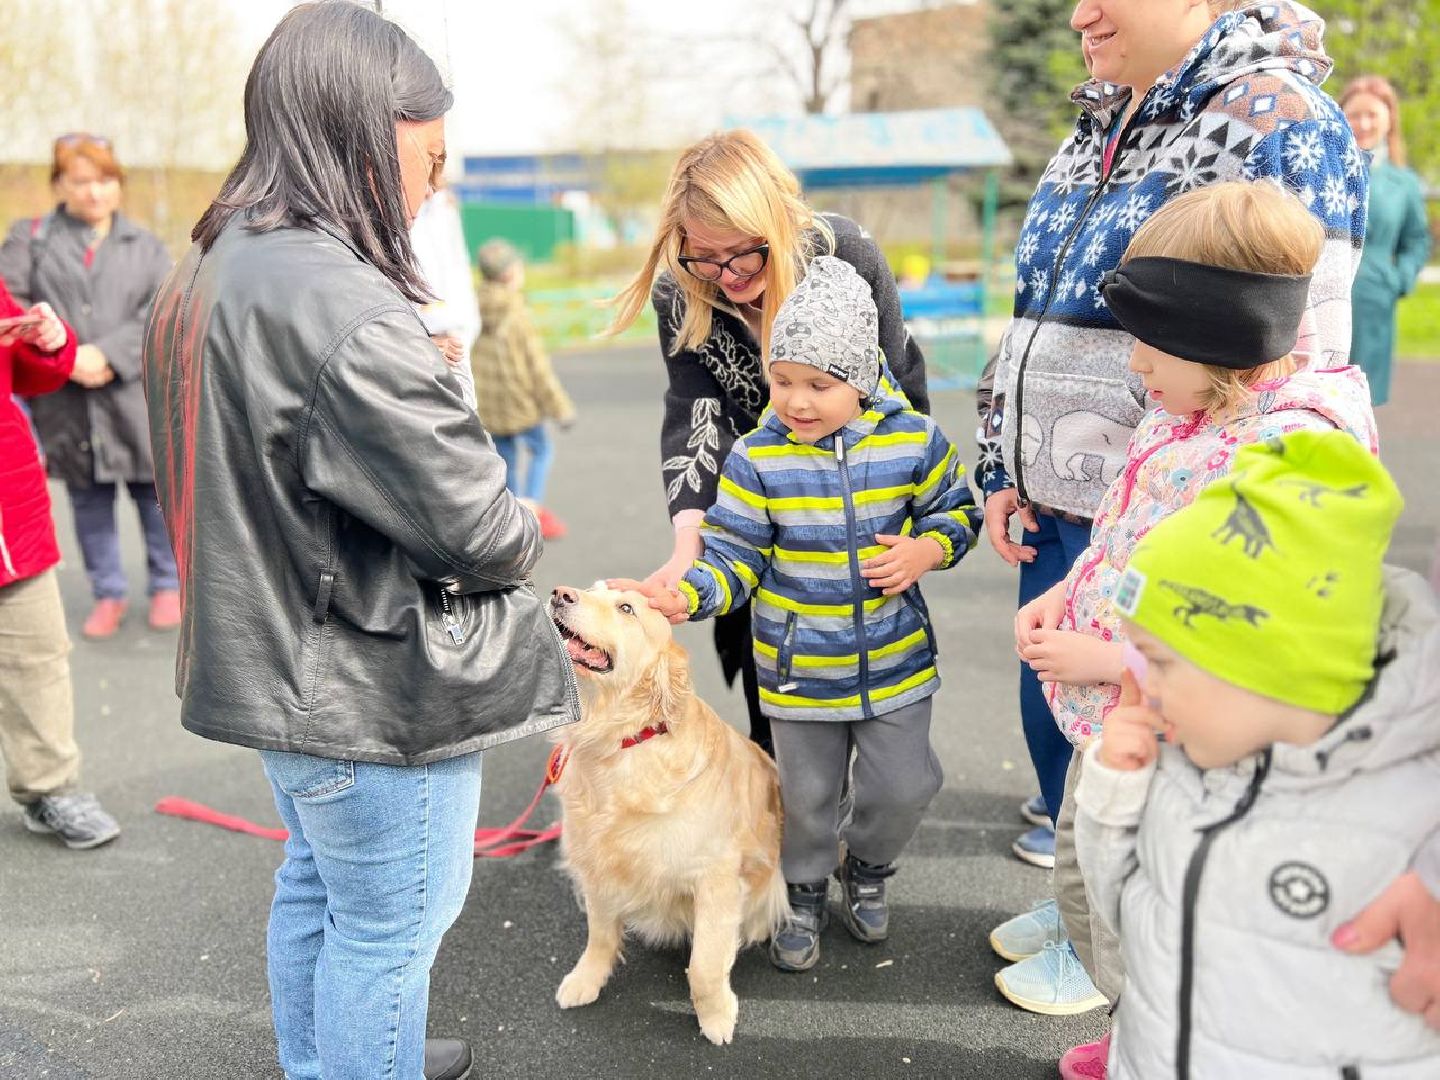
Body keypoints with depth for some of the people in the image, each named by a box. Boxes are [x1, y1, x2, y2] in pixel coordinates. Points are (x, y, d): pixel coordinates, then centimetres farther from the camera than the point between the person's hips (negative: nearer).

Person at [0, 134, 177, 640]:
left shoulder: (146, 245, 9)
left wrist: (107, 354, -17)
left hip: (137, 396, 0)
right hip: (66, 402, 1)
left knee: (154, 494, 8)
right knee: (89, 502, 10)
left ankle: (166, 584, 25)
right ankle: (108, 592, 25)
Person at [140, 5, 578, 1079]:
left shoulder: (220, 271, 5)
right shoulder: (340, 305, -28)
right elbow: (473, 524, -25)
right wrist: (520, 535, -2)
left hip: (278, 662, 11)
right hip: (373, 696, -10)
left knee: (315, 887, 27)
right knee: (391, 925, 7)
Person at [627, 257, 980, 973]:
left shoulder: (913, 441, -9)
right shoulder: (757, 459, -13)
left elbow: (953, 510, 7)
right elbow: (734, 555, -9)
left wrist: (925, 551, -14)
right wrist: (688, 595, -27)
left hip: (894, 660, 1)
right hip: (798, 670, -1)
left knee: (903, 787, 13)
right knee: (807, 798, 15)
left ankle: (866, 867, 44)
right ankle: (804, 894, 42)